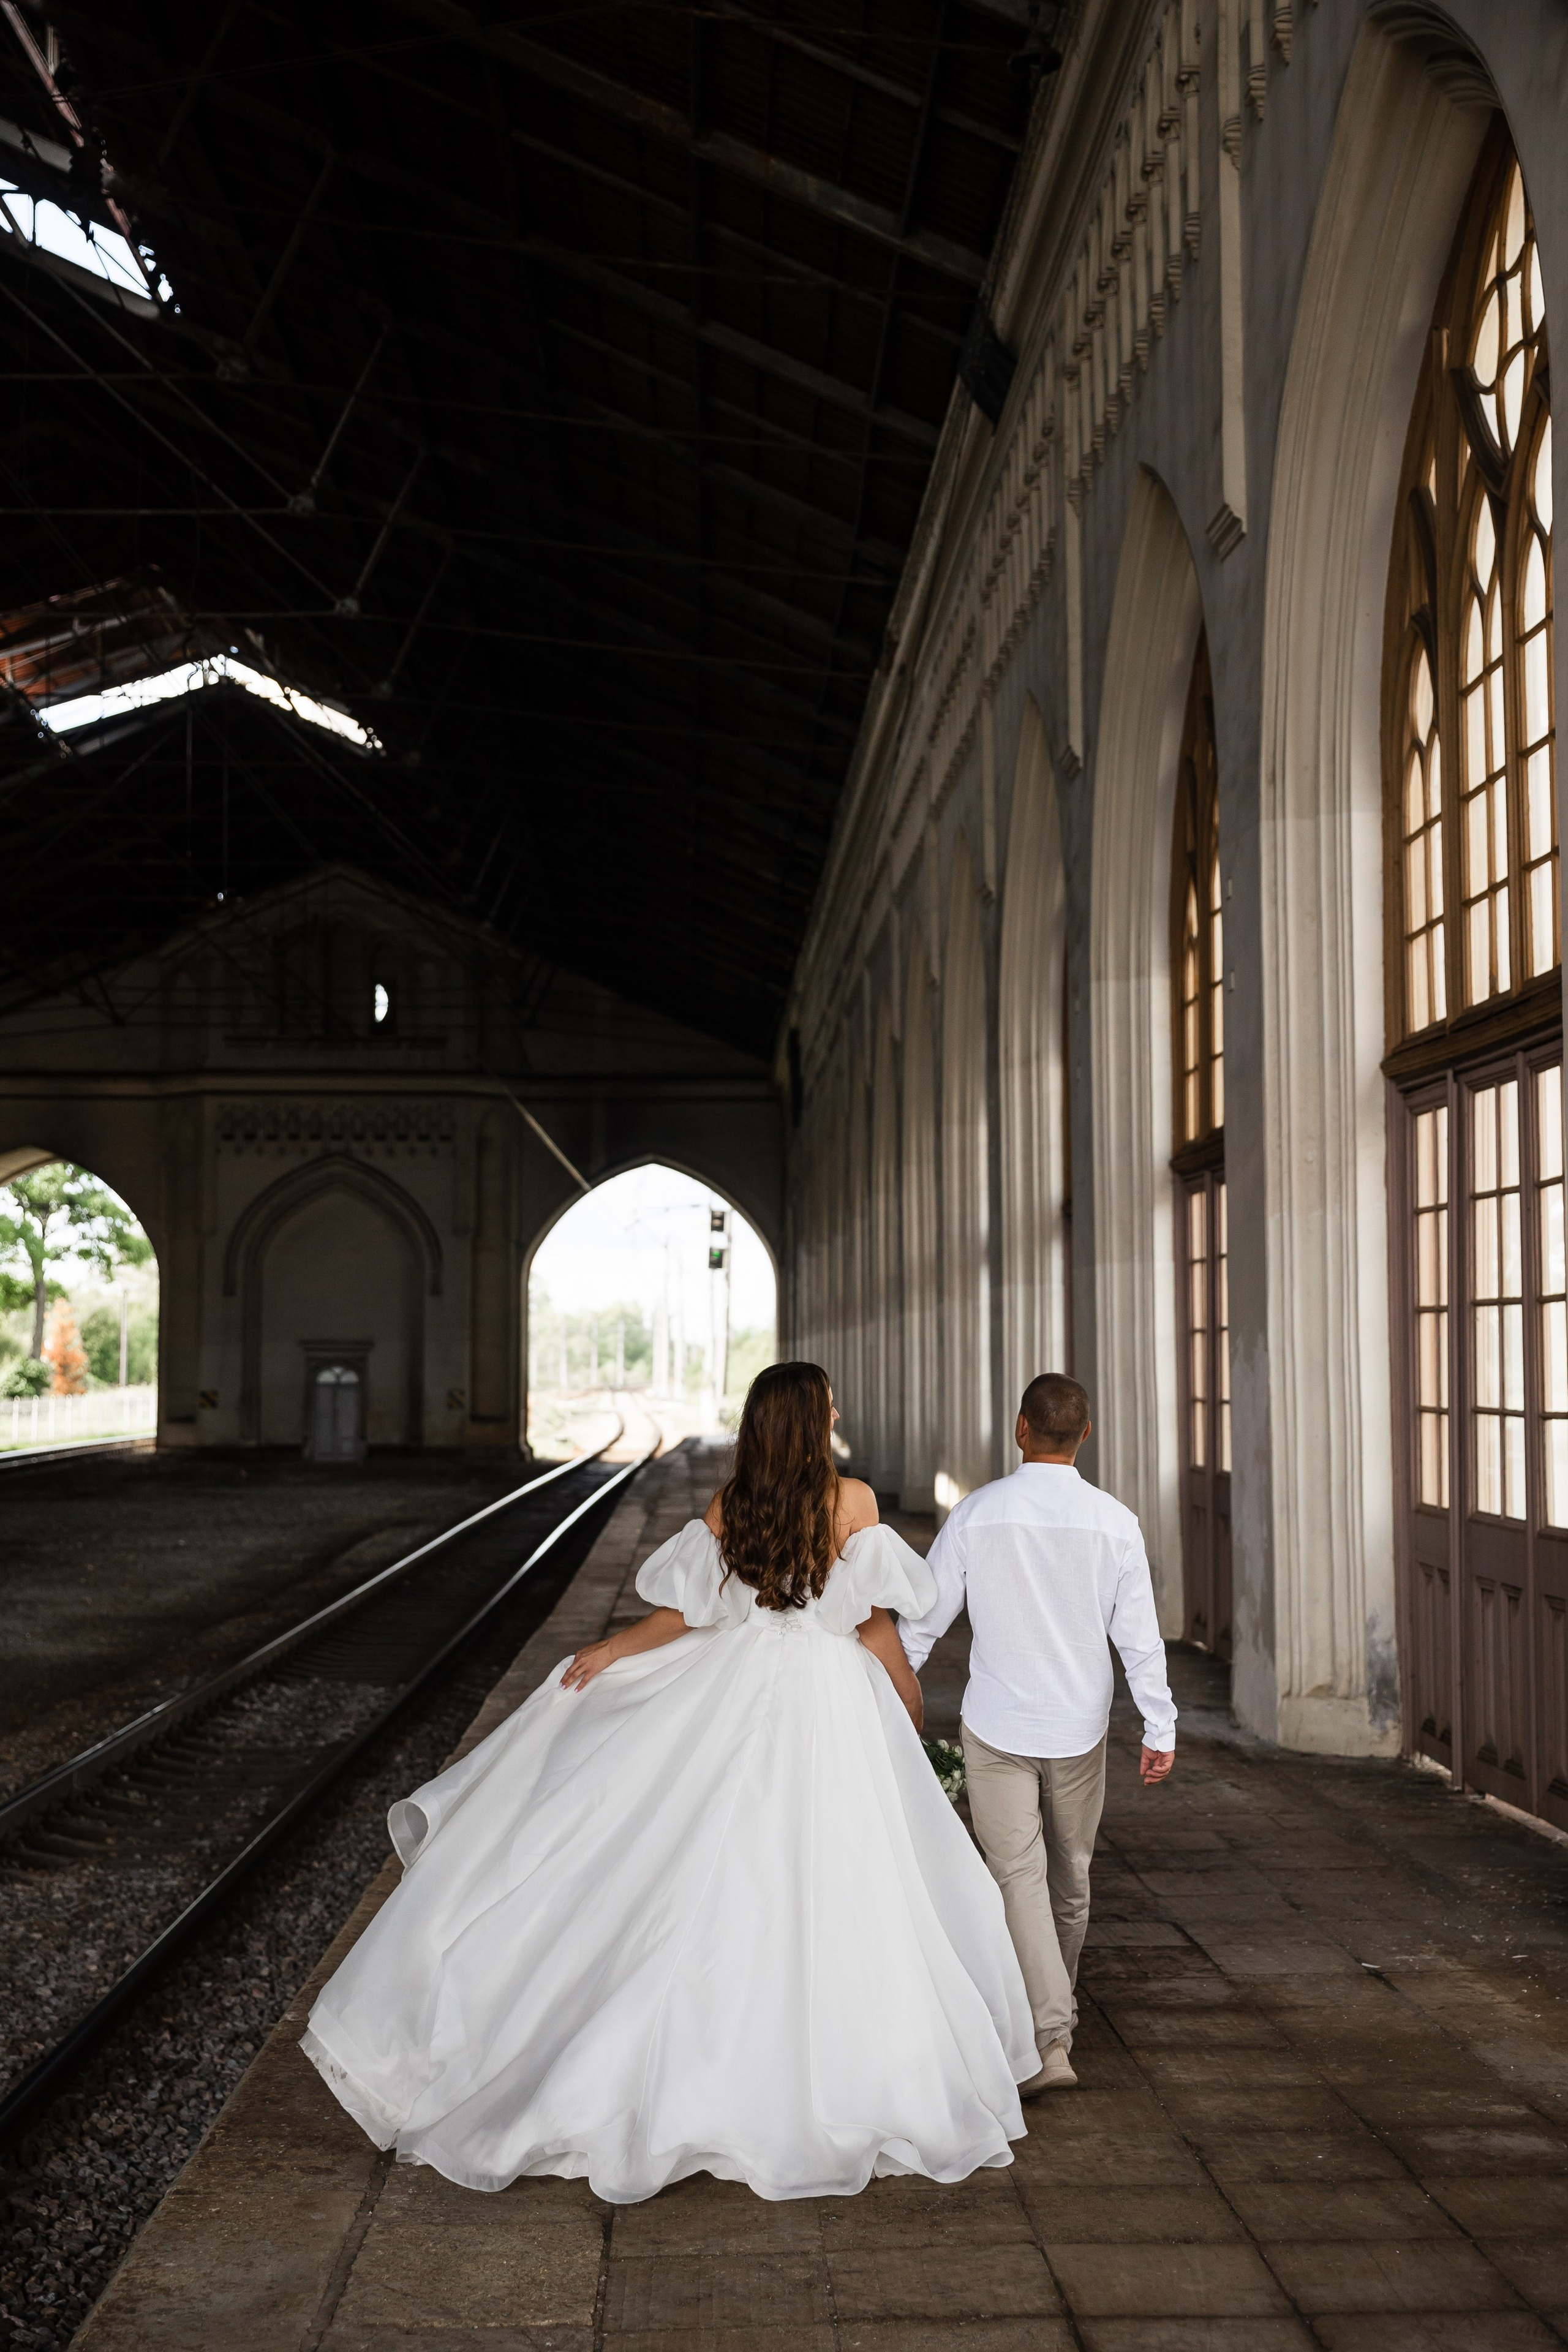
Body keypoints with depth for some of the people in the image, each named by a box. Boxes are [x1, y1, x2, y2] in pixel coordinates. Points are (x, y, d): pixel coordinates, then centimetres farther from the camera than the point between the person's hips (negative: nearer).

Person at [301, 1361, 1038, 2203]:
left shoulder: (726, 1506, -3)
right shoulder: (853, 1501, -10)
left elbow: (679, 1617, 0)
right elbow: (873, 1624, -5)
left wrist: (607, 1652, 15)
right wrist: (905, 1691, 12)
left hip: (732, 1692, 2)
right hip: (830, 1705, -2)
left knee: (715, 1890, 12)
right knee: (832, 1897, 5)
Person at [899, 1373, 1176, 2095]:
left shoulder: (976, 1513, -10)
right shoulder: (1114, 1522, -7)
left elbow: (923, 1617, -3)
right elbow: (1140, 1637, -4)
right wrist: (1160, 1729, 4)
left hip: (997, 1725, -2)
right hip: (1080, 1725, 2)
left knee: (1019, 1876, -1)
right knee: (1070, 1875, 19)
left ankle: (1048, 2040, -12)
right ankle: (1059, 2006, 37)